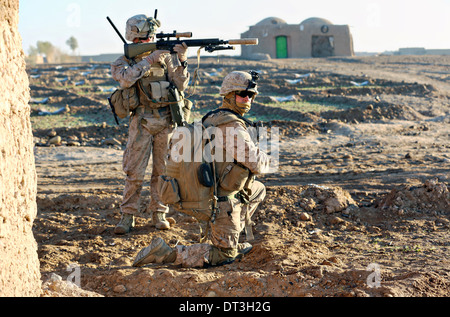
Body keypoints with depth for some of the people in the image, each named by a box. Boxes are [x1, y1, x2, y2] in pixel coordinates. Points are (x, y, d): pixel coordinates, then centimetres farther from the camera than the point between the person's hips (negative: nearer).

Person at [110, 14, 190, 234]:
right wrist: (149, 59, -24)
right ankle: (127, 216, 6)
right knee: (134, 172, -3)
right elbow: (126, 78, -23)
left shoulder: (164, 57, 7)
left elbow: (180, 85, 0)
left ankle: (158, 213, 18)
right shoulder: (123, 62, 1)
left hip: (166, 123, 2)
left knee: (163, 171, 7)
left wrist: (182, 61, -15)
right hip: (141, 123, -2)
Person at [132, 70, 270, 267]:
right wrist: (266, 159, 3)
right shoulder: (233, 128, -23)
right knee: (224, 256, 1)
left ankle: (230, 240, 26)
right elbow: (256, 163, -21)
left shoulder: (211, 119, 7)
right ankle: (165, 253, -10)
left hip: (206, 192, 9)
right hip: (222, 202, -9)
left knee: (258, 190, 29)